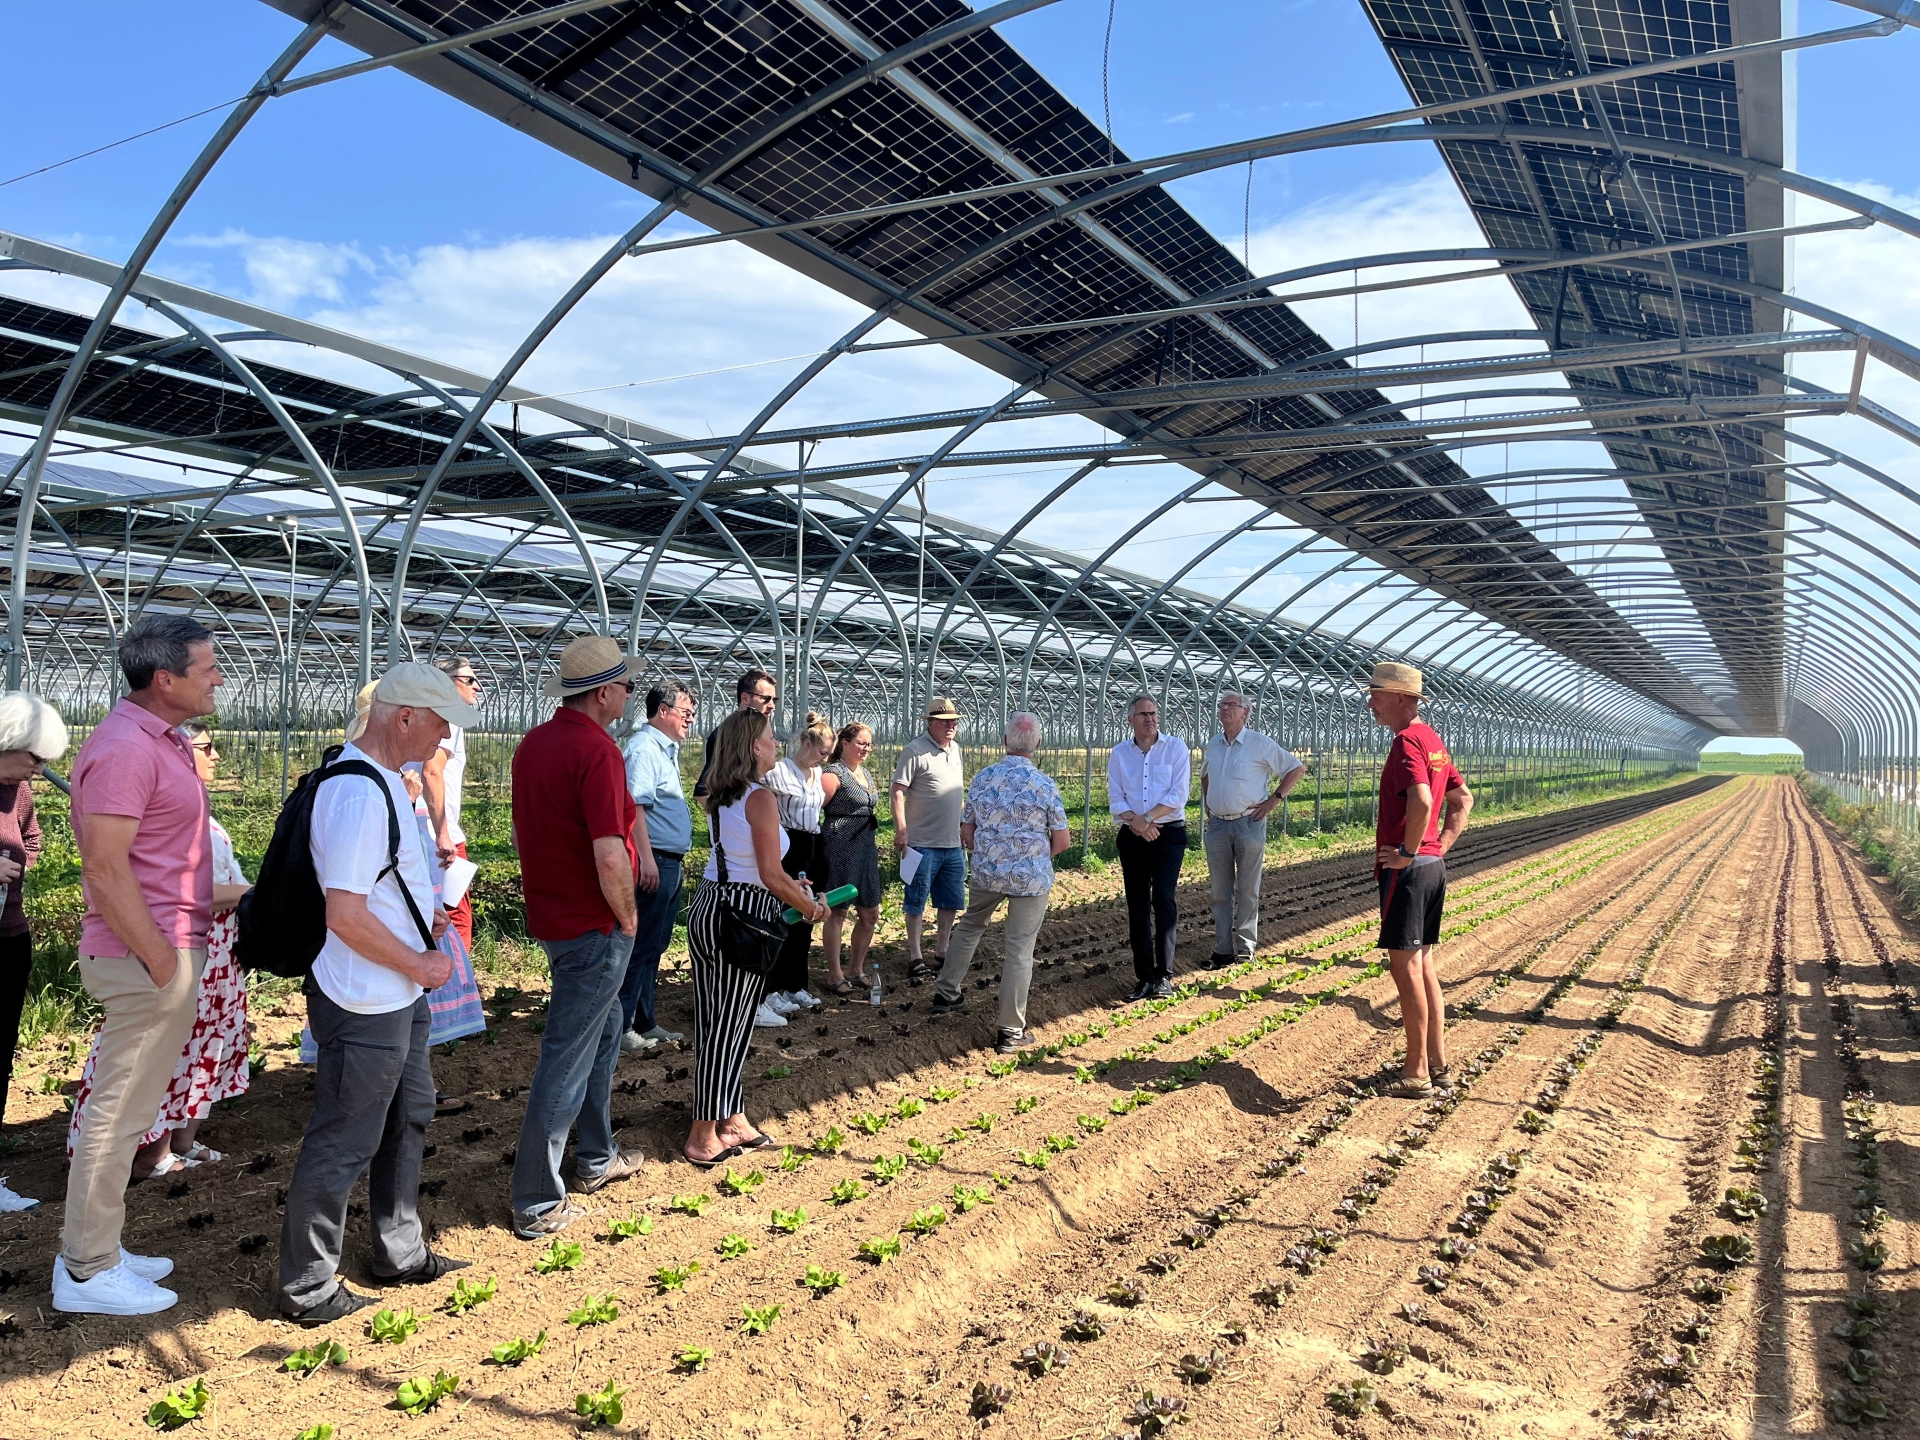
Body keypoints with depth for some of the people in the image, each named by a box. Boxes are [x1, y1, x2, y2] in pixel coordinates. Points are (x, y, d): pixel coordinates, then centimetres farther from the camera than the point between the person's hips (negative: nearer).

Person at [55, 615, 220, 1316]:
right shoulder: (124, 748, -20)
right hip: (146, 958, -10)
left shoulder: (160, 739, 12)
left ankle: (92, 1249, 31)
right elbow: (105, 868, -24)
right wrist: (162, 962, -20)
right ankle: (88, 1273, 14)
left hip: (168, 947, 10)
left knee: (127, 1106, 18)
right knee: (118, 1113, 1)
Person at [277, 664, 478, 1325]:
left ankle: (400, 1252, 39)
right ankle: (307, 1289, 22)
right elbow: (345, 916, -29)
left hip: (400, 997, 11)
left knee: (408, 1118, 23)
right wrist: (419, 965, -17)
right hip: (366, 1005, -11)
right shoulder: (357, 795, -26)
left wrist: (422, 915, 12)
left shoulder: (381, 776, 7)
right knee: (343, 1144, 5)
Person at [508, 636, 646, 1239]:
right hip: (592, 926, -10)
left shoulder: (533, 744, 8)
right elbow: (610, 857, -28)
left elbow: (522, 831, 18)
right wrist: (627, 916, -12)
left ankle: (596, 1159, 37)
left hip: (549, 914, 10)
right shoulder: (597, 750, -21)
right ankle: (537, 1205, 8)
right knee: (566, 1062, -1)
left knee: (604, 1027, 24)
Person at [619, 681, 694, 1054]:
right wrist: (646, 859, -28)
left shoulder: (666, 750, 18)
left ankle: (643, 1023, 23)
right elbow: (635, 804, -23)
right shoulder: (644, 747, -13)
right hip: (654, 861, -10)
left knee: (654, 947, 15)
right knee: (641, 947, -5)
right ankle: (620, 1027, 2)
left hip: (670, 864, 10)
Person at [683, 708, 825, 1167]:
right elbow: (771, 876, -15)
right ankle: (703, 1138, 10)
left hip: (706, 907, 8)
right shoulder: (760, 799, -15)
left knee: (713, 1022, 13)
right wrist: (810, 908, 0)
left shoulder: (718, 797, 9)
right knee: (730, 1027, 2)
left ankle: (732, 1120, 27)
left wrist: (788, 886, 26)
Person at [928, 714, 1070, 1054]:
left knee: (969, 927, 27)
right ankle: (1012, 1031, 7)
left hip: (987, 872, 3)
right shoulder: (1044, 783, -10)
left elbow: (966, 833, 5)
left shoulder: (982, 779, -2)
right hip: (1032, 877, -3)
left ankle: (946, 994, 34)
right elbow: (1062, 840, -6)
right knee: (1020, 949, 2)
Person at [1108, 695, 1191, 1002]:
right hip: (1132, 836, 3)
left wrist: (1147, 819, -15)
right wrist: (1135, 820, -15)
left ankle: (1164, 975, -5)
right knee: (1137, 905, 5)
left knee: (1165, 899, -12)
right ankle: (1144, 977, 12)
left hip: (1169, 834, -3)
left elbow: (1178, 795, -9)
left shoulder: (1176, 748, -1)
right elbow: (1115, 799, 3)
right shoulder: (1119, 754, 8)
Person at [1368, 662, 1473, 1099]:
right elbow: (1463, 800, 21)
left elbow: (1421, 802, -33)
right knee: (1423, 964, 16)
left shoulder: (1407, 741, -17)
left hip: (1406, 868, -10)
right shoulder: (1434, 740, 14)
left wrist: (1407, 852, -21)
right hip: (1434, 865, 10)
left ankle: (1416, 1074, 3)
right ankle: (1438, 1063, 22)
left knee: (1405, 966, -3)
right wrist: (1440, 846, 14)